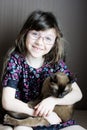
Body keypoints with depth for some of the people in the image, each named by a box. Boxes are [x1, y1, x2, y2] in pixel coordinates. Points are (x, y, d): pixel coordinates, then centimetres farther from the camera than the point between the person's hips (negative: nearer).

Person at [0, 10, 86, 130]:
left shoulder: (56, 62, -5)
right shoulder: (15, 60, -12)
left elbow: (77, 93, -3)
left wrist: (53, 100, -21)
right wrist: (42, 114, -21)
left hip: (53, 119, 4)